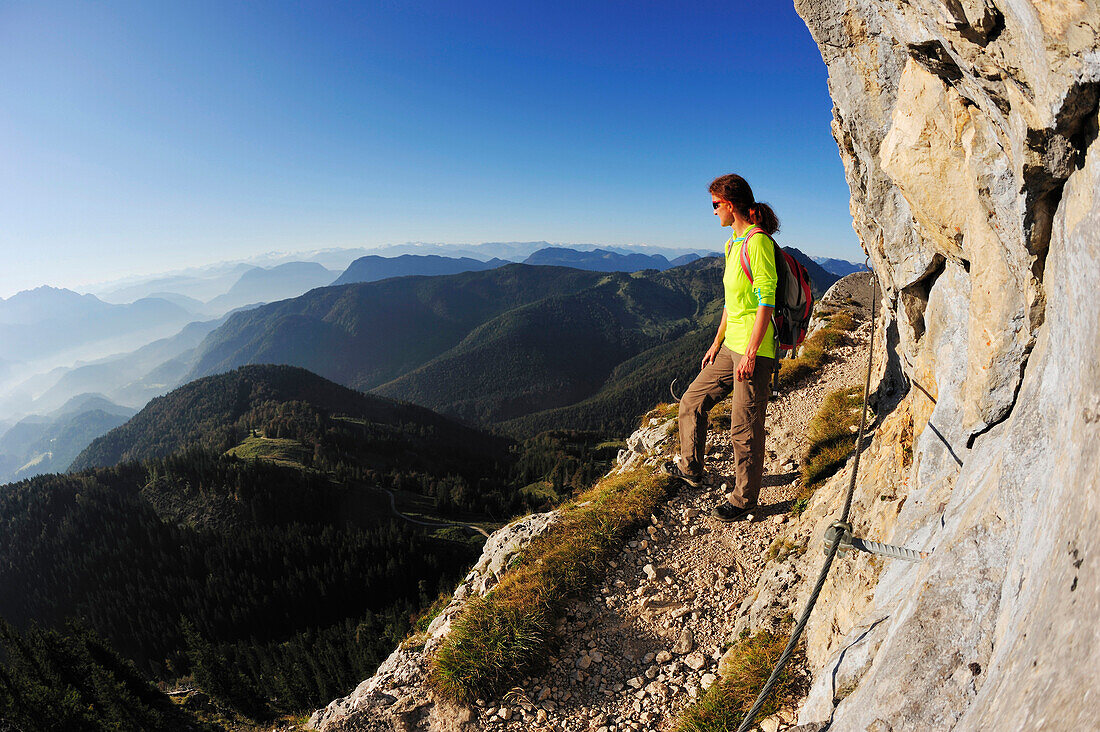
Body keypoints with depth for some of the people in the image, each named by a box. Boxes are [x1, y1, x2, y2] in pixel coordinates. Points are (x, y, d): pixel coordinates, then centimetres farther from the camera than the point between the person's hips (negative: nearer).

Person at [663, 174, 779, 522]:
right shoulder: (733, 243, 15)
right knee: (692, 401, 16)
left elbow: (766, 300, -20)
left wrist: (751, 353, -23)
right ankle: (690, 467, 34)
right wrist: (717, 343, 20)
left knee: (745, 428, 0)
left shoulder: (758, 242, -14)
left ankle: (744, 499, 17)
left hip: (754, 351, -9)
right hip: (730, 347, 10)